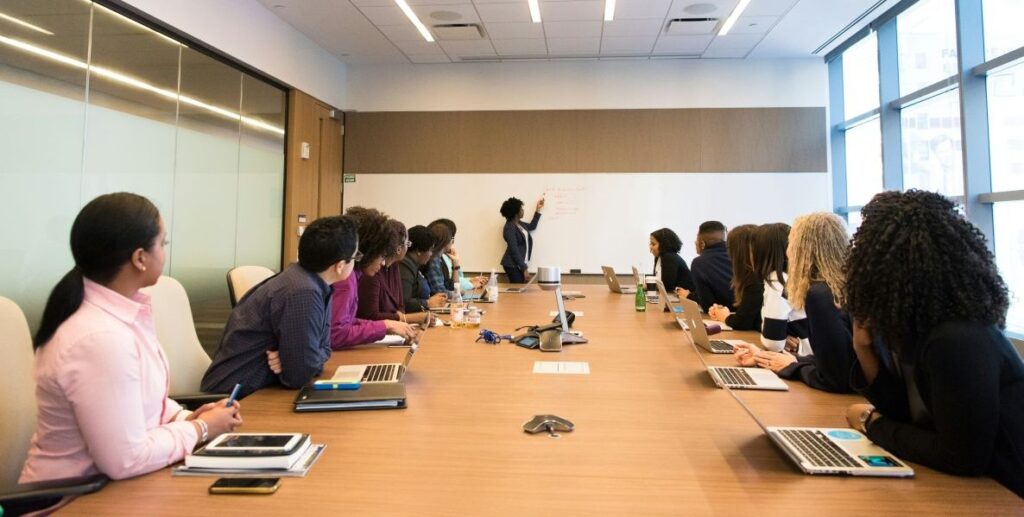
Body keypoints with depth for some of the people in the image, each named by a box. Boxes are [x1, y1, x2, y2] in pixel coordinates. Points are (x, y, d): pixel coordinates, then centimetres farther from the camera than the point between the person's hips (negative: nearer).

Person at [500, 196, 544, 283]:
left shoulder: (519, 224, 11)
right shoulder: (509, 228, -17)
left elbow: (532, 226, 32)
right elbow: (514, 251, -21)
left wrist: (538, 209, 28)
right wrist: (524, 269, -22)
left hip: (520, 264, 9)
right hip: (513, 265, -9)